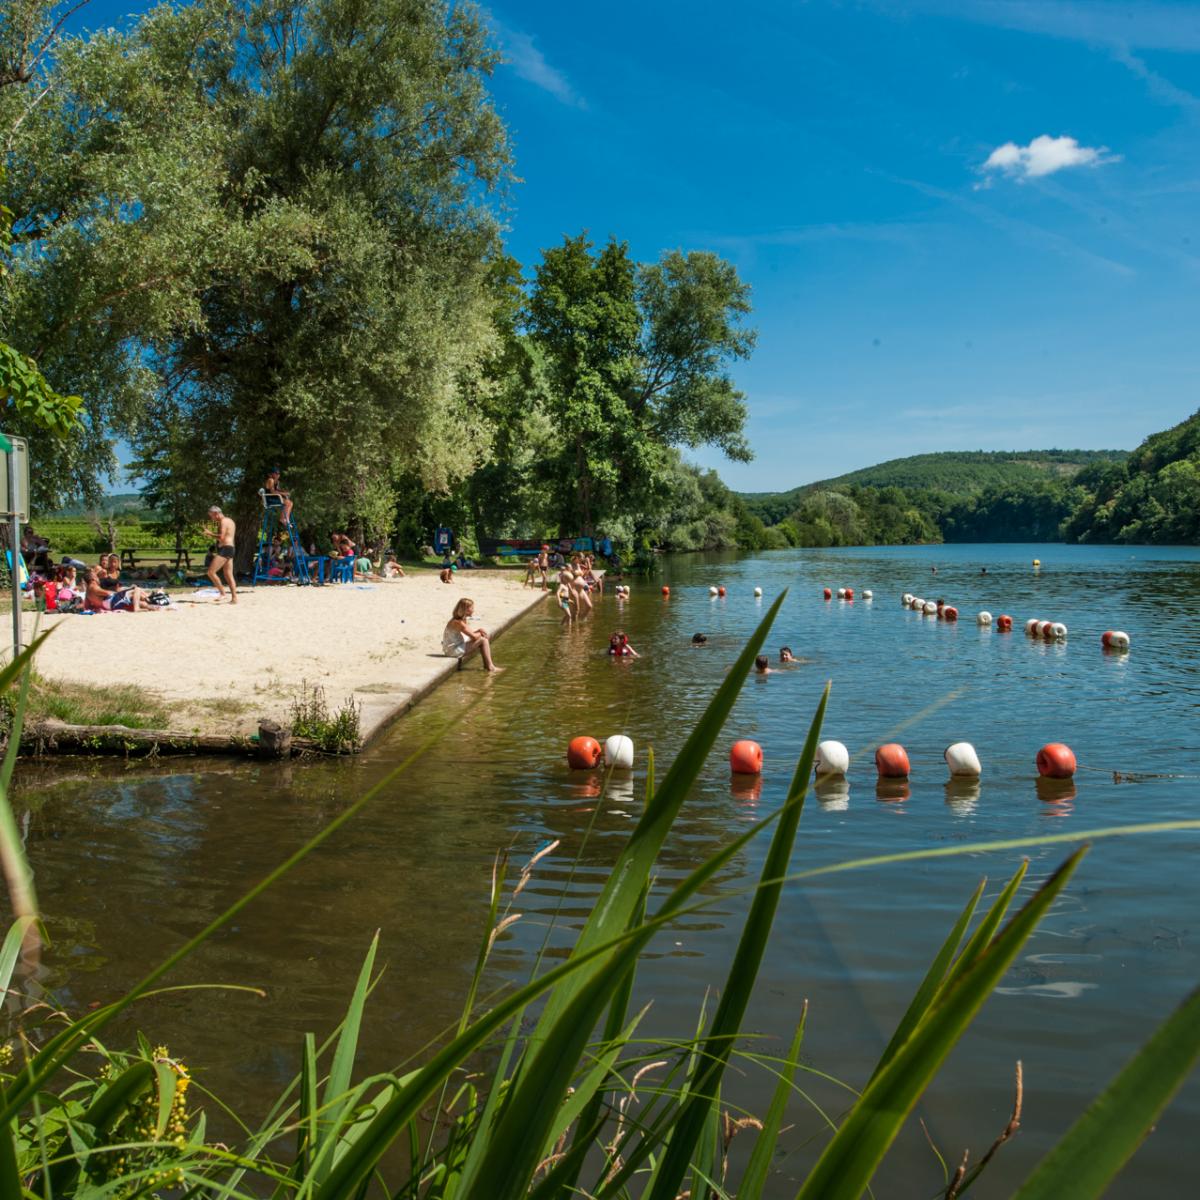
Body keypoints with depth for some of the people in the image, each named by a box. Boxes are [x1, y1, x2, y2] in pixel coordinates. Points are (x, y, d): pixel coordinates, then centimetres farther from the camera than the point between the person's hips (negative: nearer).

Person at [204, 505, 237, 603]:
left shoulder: (223, 521, -10)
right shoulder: (229, 520, 21)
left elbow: (221, 537, -20)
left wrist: (210, 533, -10)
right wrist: (212, 533, 18)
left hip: (224, 549, -10)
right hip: (230, 548, 10)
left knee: (211, 572, -11)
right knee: (229, 575, 9)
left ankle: (222, 593, -10)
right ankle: (234, 598, 6)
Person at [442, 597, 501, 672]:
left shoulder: (462, 620, 6)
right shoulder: (458, 622, -25)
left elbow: (470, 632, 15)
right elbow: (474, 636, -23)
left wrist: (479, 631, -4)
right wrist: (480, 633, -2)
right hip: (454, 650, -10)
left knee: (486, 638, 13)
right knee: (483, 640, -14)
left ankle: (486, 665, 18)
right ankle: (490, 667, -6)